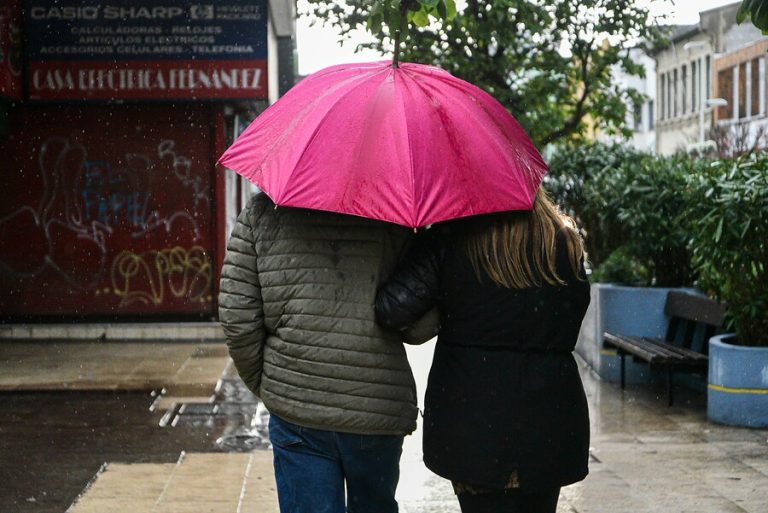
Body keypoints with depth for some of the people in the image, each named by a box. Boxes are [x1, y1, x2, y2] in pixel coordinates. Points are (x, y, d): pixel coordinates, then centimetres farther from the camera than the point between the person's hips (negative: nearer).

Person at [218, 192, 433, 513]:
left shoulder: (260, 213, -1)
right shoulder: (387, 212, -5)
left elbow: (237, 318, -3)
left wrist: (262, 385, 10)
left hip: (294, 411, 0)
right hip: (380, 411, 0)